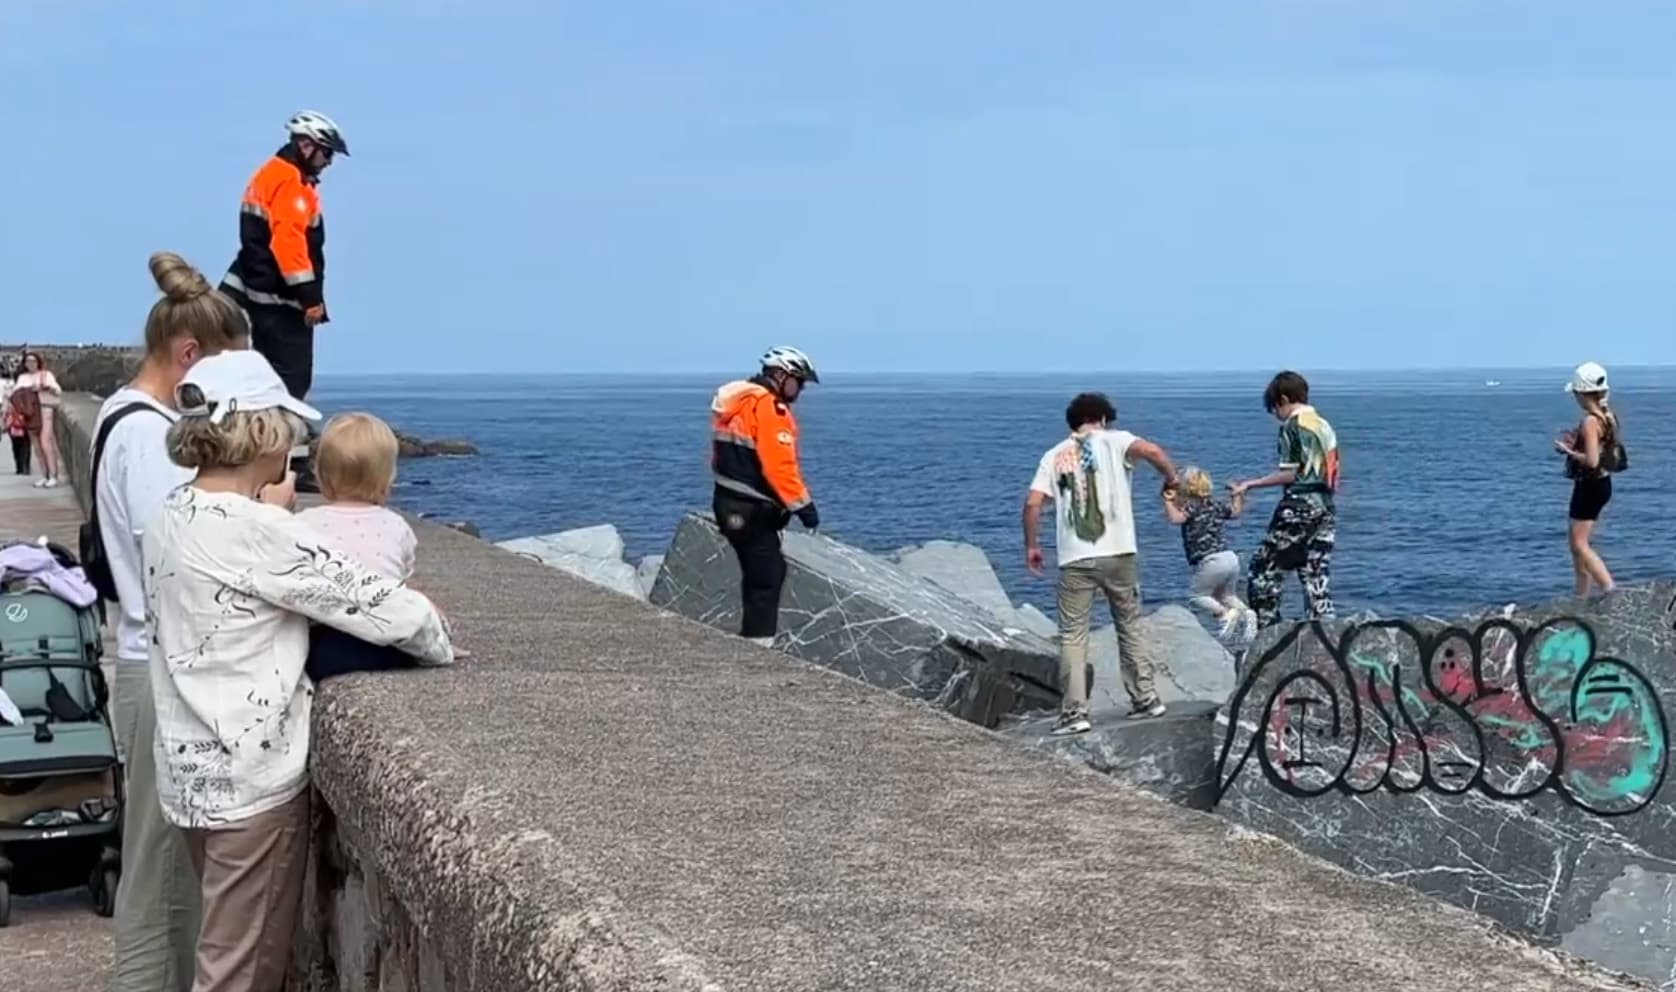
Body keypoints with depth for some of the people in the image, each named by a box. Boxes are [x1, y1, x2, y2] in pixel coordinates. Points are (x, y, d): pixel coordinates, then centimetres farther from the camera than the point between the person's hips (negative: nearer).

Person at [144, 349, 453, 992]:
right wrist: (443, 652, 0)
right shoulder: (254, 530, -21)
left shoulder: (171, 518, 4)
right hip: (250, 775, -8)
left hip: (193, 770, 8)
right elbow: (384, 608, -17)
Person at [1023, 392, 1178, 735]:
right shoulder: (1112, 440, 6)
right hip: (1118, 552, 0)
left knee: (1072, 636, 3)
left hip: (1074, 559, 1)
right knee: (1130, 628, 14)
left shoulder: (1054, 456, 12)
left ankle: (1075, 711, -3)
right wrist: (1171, 479, 4)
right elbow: (1151, 451, -14)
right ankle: (1145, 699, 17)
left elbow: (1032, 504, 1)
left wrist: (1031, 546, 12)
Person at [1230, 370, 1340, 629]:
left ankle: (1266, 631, -5)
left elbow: (1290, 473, -12)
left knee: (1264, 569, -1)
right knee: (1317, 576, 7)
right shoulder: (1325, 426, 16)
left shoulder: (1292, 426, -7)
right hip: (1325, 507, 8)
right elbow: (1332, 473, 15)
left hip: (1298, 505, -8)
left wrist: (1250, 485, -7)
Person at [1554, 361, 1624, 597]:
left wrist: (1568, 451, -13)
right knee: (1579, 544, 16)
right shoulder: (1608, 417, 8)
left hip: (1589, 486, -10)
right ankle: (1583, 595, 21)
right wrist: (1576, 442, 12)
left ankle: (1609, 589, -15)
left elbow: (1591, 460, -26)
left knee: (1579, 544, -6)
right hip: (1602, 483, 10)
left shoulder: (1590, 421, -21)